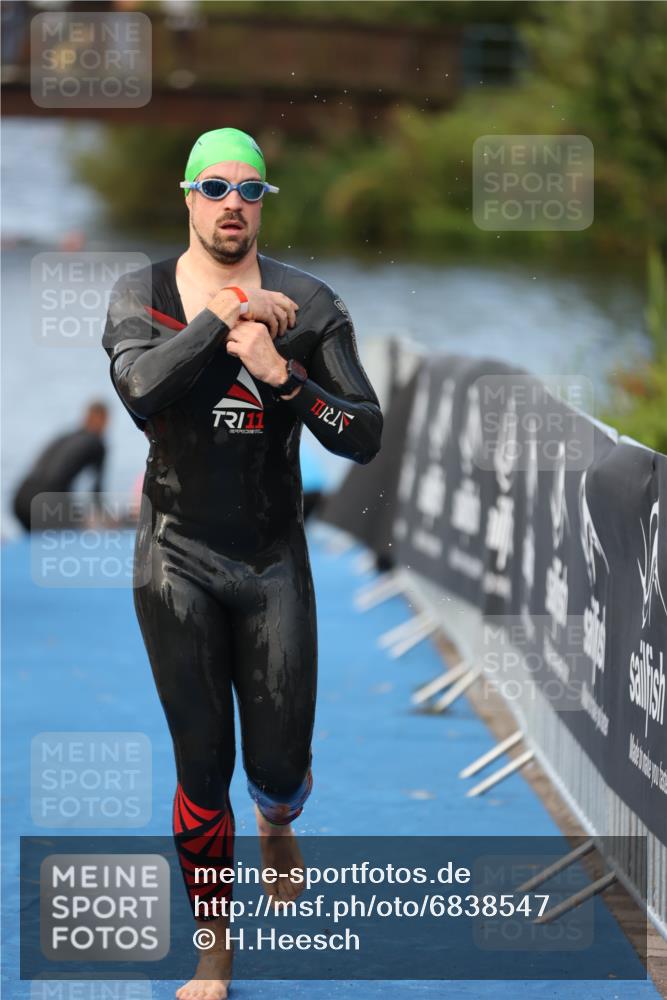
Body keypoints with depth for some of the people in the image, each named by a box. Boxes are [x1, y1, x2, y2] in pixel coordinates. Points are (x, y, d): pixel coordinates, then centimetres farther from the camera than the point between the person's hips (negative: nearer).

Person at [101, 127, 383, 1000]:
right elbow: (140, 389, -24)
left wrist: (281, 374, -21)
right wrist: (230, 314, -21)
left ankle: (276, 822, 43)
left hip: (274, 560, 0)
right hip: (178, 560, 0)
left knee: (280, 769, 4)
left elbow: (364, 437, -9)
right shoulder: (141, 296, -3)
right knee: (203, 770, 3)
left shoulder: (308, 305, -4)